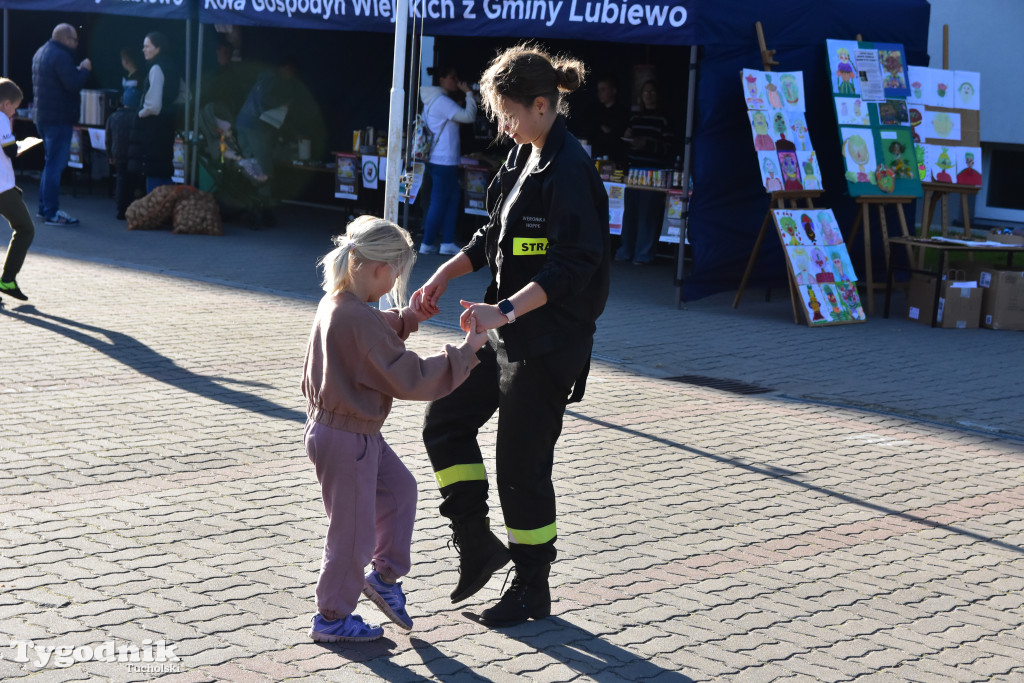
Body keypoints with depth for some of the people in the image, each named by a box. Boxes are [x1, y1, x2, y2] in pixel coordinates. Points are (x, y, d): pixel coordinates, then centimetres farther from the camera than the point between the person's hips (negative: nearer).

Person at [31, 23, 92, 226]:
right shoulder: (61, 56, -18)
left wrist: (78, 71, 10)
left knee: (51, 163, 19)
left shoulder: (41, 52, 14)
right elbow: (73, 85, -23)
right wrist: (84, 70, -7)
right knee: (55, 165, -7)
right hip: (58, 118, -10)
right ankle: (51, 213, -6)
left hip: (43, 116, 10)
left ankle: (44, 207, 23)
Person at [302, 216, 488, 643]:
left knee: (399, 488, 23)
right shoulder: (360, 319, -29)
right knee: (353, 531, 6)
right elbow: (411, 380, -25)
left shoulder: (334, 303, 1)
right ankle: (332, 617, 22)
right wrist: (464, 354, -17)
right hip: (346, 440, -10)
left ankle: (385, 576, 35)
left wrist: (407, 317, 12)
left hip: (357, 432, 10)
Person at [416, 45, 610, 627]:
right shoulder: (524, 158, 10)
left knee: (523, 463, 0)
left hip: (550, 342, -10)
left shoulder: (570, 169, -19)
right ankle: (478, 546, 22)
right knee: (445, 420, 10)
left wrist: (505, 310, -33)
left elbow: (573, 264, -26)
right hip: (508, 332, 10)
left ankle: (533, 589, 17)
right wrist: (445, 274, 8)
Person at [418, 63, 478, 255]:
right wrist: (468, 93, -10)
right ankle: (427, 244, 4)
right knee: (439, 202, -3)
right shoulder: (441, 101, -15)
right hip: (444, 160, -10)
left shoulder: (433, 100, 17)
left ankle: (448, 243, 11)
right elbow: (468, 116, -19)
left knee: (452, 200, 10)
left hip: (438, 158, 10)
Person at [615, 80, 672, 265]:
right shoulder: (635, 117, 15)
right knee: (630, 210, 7)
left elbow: (667, 147, -8)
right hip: (634, 169, 5)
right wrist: (628, 137, 2)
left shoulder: (663, 119, -3)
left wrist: (647, 144, -19)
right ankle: (626, 250, 16)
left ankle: (644, 254, 0)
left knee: (648, 212, -5)